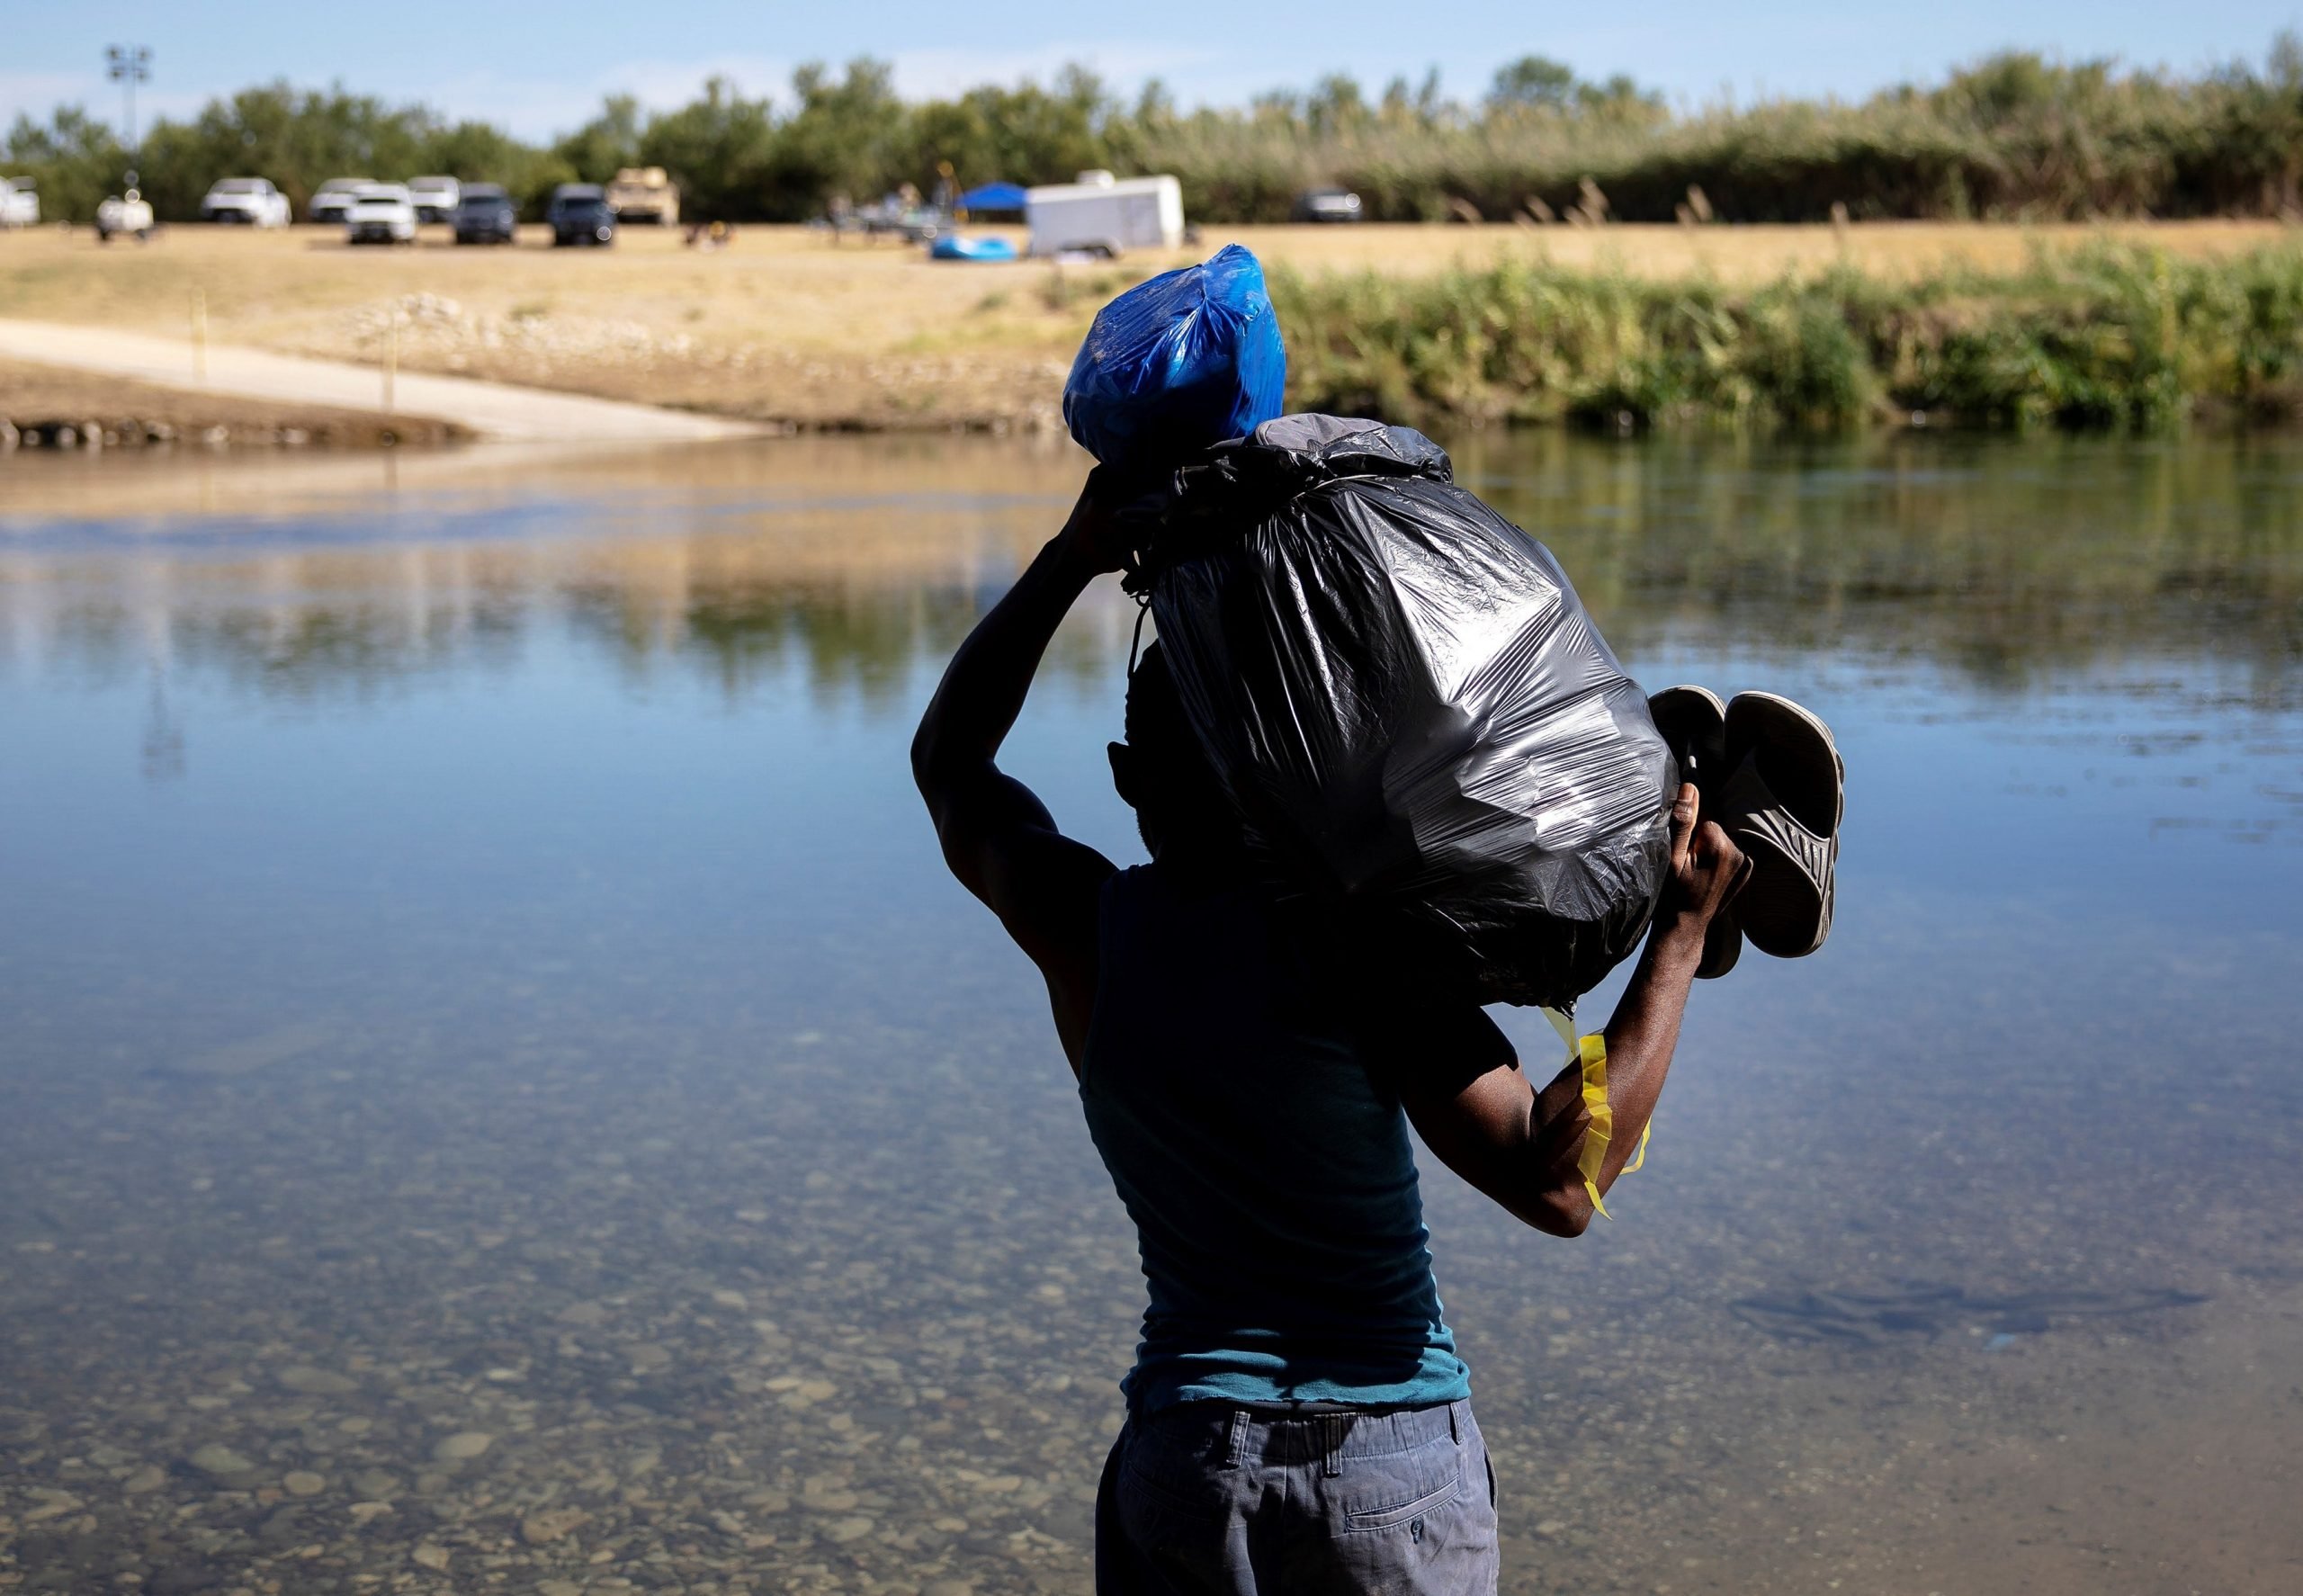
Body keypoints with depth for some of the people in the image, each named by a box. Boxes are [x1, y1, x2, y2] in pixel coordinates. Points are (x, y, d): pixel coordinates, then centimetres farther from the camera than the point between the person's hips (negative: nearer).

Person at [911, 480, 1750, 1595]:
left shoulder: (1079, 927, -3)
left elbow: (948, 758, 16)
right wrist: (1680, 936, -16)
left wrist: (1074, 557, 14)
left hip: (1186, 1454, 3)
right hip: (1396, 1469, -3)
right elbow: (1556, 1181, -20)